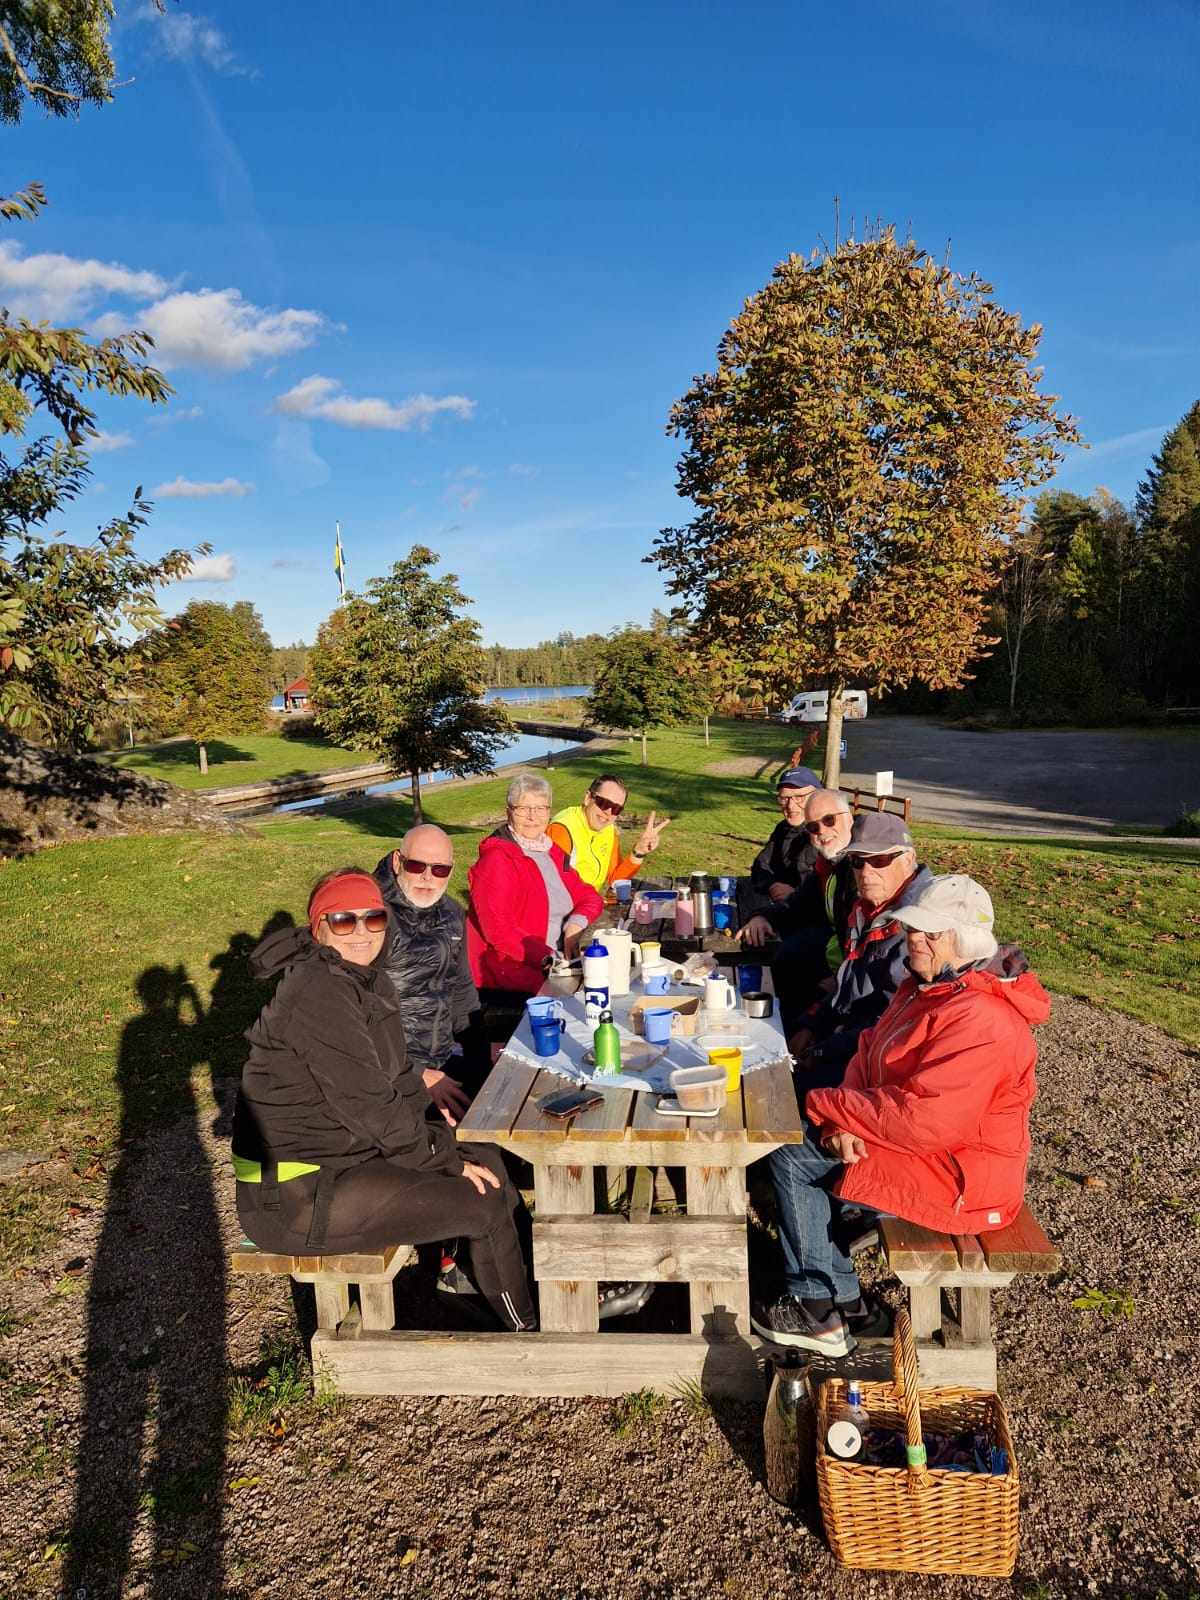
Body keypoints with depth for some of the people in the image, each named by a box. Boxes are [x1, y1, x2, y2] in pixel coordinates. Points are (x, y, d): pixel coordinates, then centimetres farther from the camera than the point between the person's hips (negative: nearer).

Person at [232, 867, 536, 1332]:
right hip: (295, 1194, -9)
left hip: (343, 1154, 10)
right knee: (484, 1202, -9)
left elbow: (397, 1078, 12)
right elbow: (368, 1103, -25)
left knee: (486, 1156, 9)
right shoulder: (317, 993, -24)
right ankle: (527, 1327, 15)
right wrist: (447, 1163, -14)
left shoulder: (371, 980, 7)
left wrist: (446, 1143, 0)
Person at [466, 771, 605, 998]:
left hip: (559, 963, 8)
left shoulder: (551, 852, 14)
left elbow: (589, 896, 15)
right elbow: (497, 928, -19)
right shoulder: (496, 858, -11)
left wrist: (576, 924, -7)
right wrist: (546, 959, -26)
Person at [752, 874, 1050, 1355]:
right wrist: (845, 1120, -12)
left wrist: (827, 1105, -22)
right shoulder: (926, 985, 5)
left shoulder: (980, 1020, -28)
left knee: (791, 1158, -10)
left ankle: (819, 1308, 7)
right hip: (921, 1146, 10)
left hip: (957, 1180, -10)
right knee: (790, 1140, 4)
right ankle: (840, 1301, 13)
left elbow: (920, 1122, -33)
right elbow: (869, 1053, 7)